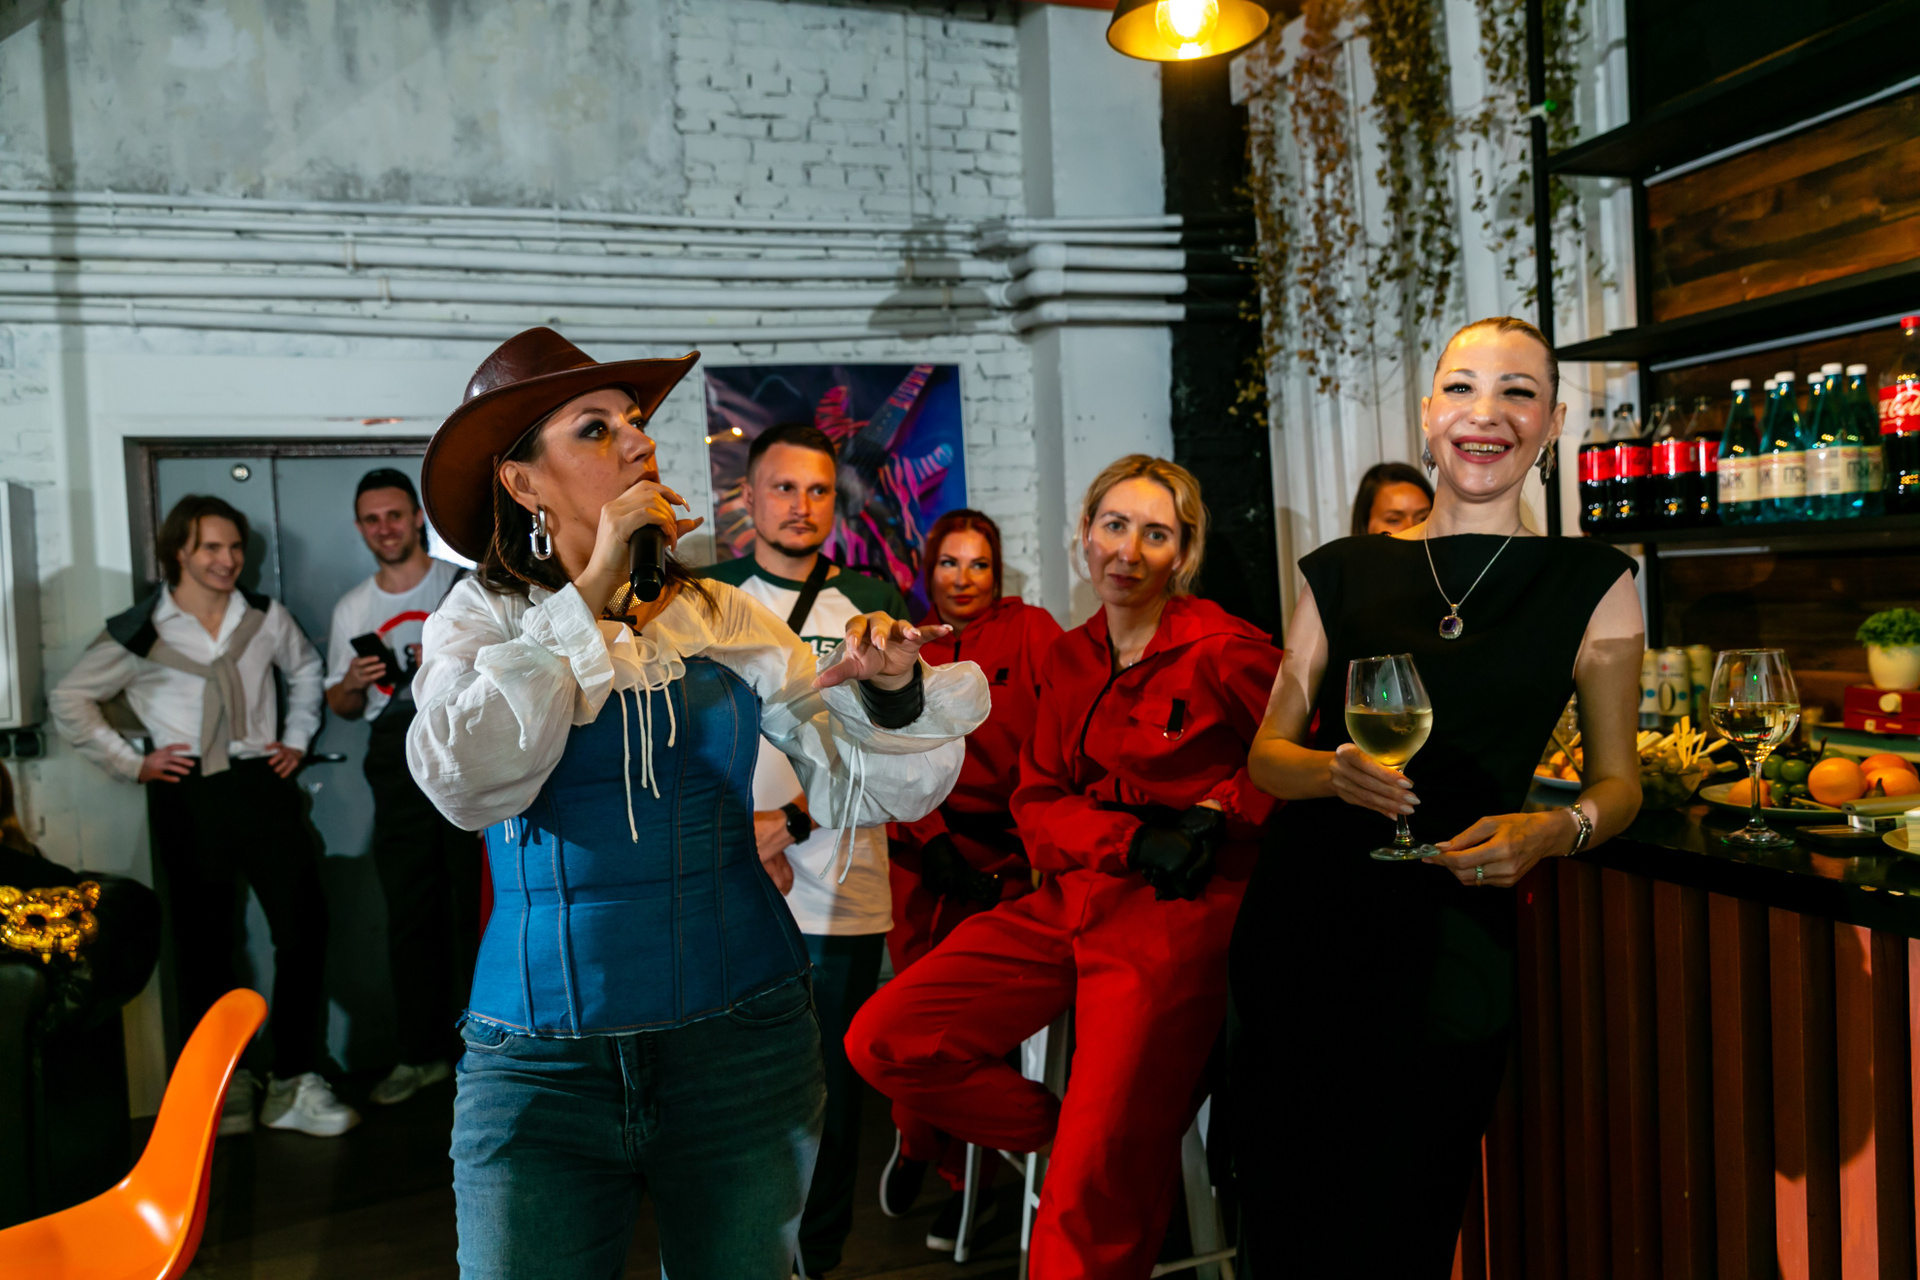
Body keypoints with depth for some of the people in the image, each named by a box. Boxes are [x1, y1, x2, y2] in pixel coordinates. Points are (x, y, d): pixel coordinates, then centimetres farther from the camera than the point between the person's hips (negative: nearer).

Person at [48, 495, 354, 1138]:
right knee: (206, 946, 7)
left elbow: (306, 669, 24)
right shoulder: (139, 632, -1)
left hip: (263, 787, 2)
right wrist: (130, 763, 3)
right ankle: (223, 1083, 22)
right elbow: (69, 699, 8)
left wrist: (296, 739, 15)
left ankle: (293, 1085, 5)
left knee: (304, 929, -6)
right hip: (187, 800, -2)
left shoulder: (266, 617, 7)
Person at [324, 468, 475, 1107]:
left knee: (479, 906, -4)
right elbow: (339, 705, 19)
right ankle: (420, 1054, 18)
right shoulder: (352, 609, 16)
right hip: (397, 772, 4)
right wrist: (354, 683, -4)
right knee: (410, 916, 7)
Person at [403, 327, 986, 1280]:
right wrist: (590, 594, -18)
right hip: (543, 1058, -1)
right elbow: (464, 783, -19)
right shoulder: (480, 622, 0)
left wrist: (890, 692, -22)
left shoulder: (723, 618, 2)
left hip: (741, 1036, 2)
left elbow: (864, 788, -1)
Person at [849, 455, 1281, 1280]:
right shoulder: (1069, 658, 11)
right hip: (1069, 900, 6)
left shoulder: (1223, 651, -7)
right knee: (882, 1041, -5)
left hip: (1178, 914, -6)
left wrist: (1220, 812, -10)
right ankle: (1061, 1137, 12)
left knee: (1095, 1193, -7)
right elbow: (1036, 801, 8)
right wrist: (1136, 838, -9)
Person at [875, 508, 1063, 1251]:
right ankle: (916, 1139, 30)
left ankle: (967, 1175, 17)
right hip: (925, 856, 2)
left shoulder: (1030, 633, 3)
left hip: (1008, 855, -2)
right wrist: (935, 842, -5)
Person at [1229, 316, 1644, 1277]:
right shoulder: (1344, 573, 6)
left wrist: (1556, 831, -15)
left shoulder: (1592, 584, 3)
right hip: (1298, 922, 2)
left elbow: (1618, 780, 7)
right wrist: (1332, 771, -14)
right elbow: (1267, 752, 8)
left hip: (1448, 946, -2)